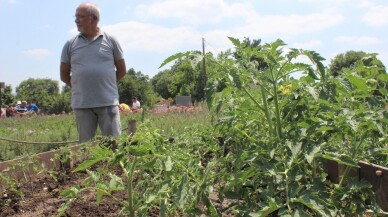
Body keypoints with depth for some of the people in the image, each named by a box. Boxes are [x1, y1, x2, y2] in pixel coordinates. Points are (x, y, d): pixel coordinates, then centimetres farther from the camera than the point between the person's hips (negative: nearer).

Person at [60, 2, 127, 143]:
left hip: (108, 103, -1)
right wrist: (81, 88, 11)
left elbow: (122, 70, 12)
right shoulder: (70, 44, 8)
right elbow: (64, 74, 15)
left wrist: (105, 84, 11)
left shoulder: (110, 41, 4)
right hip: (81, 104, 2)